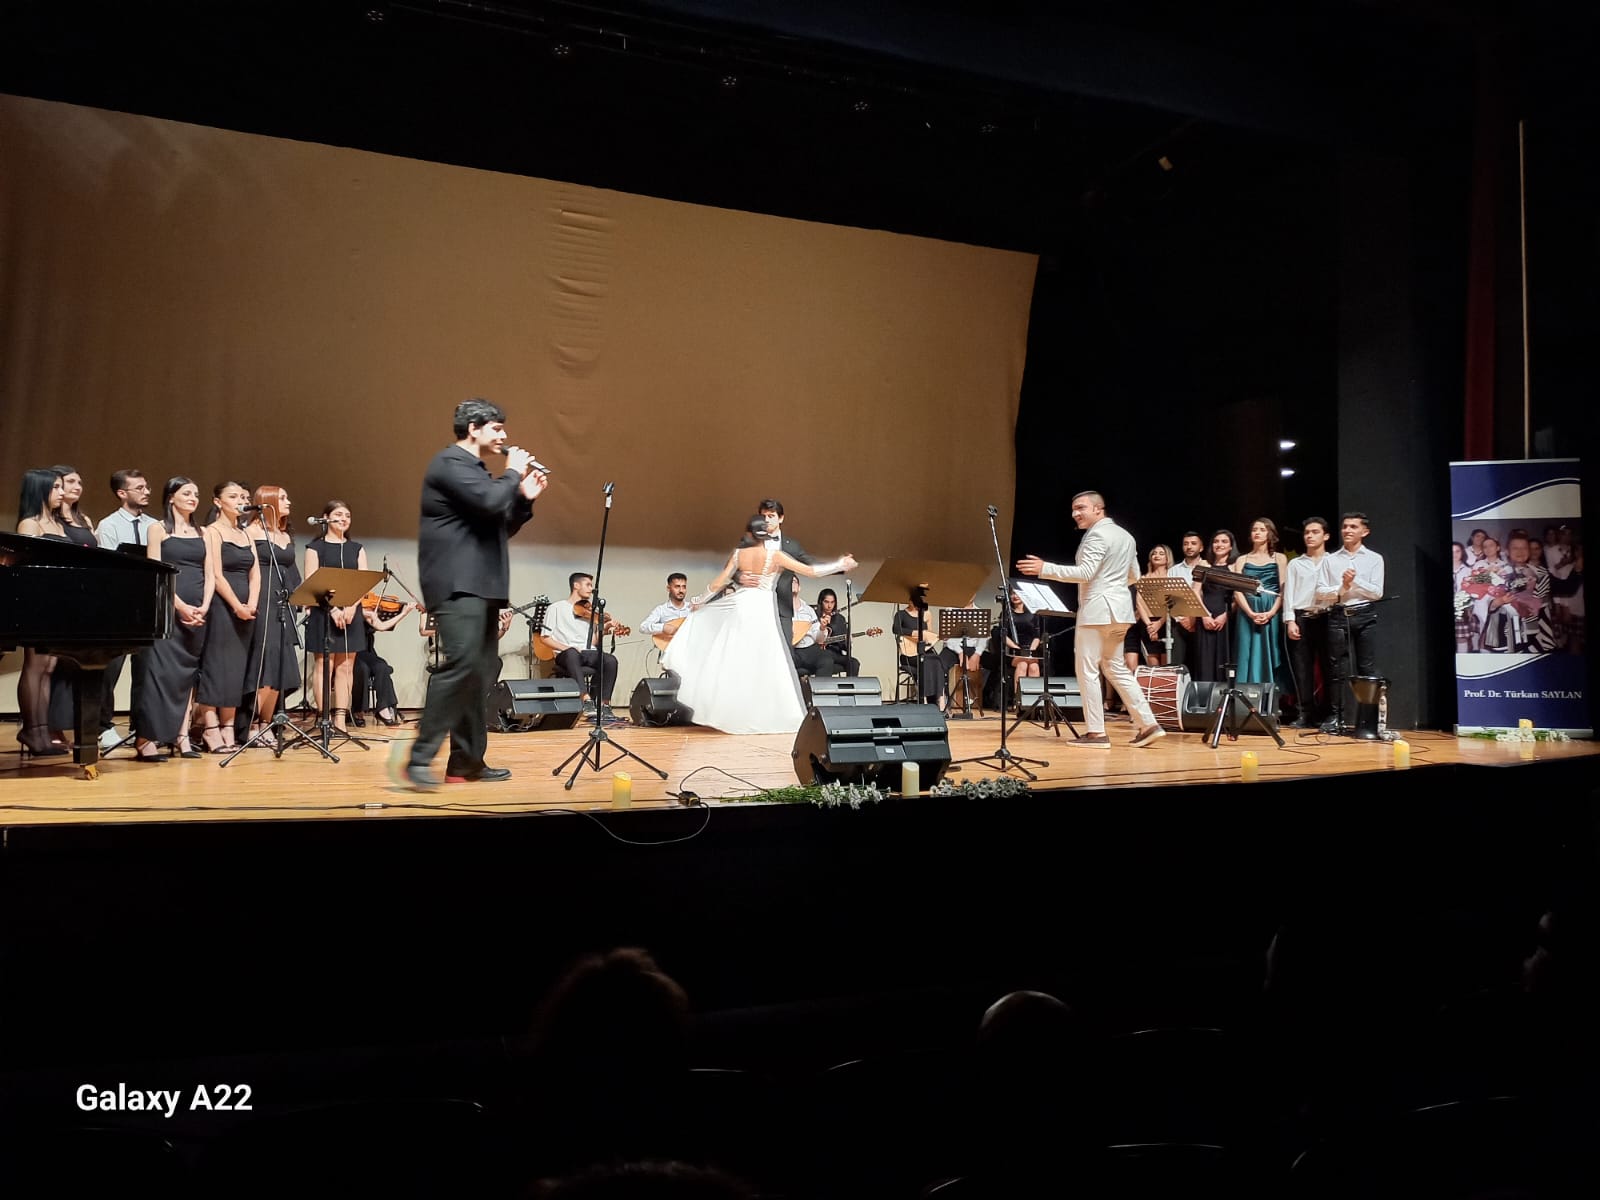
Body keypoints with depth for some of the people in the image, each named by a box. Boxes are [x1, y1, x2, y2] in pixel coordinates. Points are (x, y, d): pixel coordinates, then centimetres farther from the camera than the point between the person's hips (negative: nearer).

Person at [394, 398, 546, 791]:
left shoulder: (477, 469, 25)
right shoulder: (450, 462, -7)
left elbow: (500, 527, 26)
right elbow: (489, 502, -22)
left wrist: (525, 498, 14)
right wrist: (513, 474, -5)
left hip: (480, 586, 10)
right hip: (457, 585, -10)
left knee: (480, 672, 6)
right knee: (461, 664, -21)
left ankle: (467, 761, 9)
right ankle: (418, 756, -19)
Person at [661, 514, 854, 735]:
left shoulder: (738, 554, 2)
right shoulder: (775, 555, -6)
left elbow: (719, 582, 8)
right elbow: (810, 570, -6)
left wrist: (698, 600, 23)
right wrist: (840, 565, 4)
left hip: (741, 607, 3)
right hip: (763, 610, -2)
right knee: (766, 666, 5)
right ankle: (767, 715, 10)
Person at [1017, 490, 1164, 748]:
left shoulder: (1097, 535, -13)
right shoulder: (1125, 535, 17)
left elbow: (1085, 573, -23)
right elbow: (1134, 576, 22)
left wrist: (1044, 568, -25)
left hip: (1098, 609, -10)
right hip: (1119, 608, 10)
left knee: (1087, 670, -3)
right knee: (1116, 668, 15)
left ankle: (1095, 732, 0)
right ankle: (1148, 724, 13)